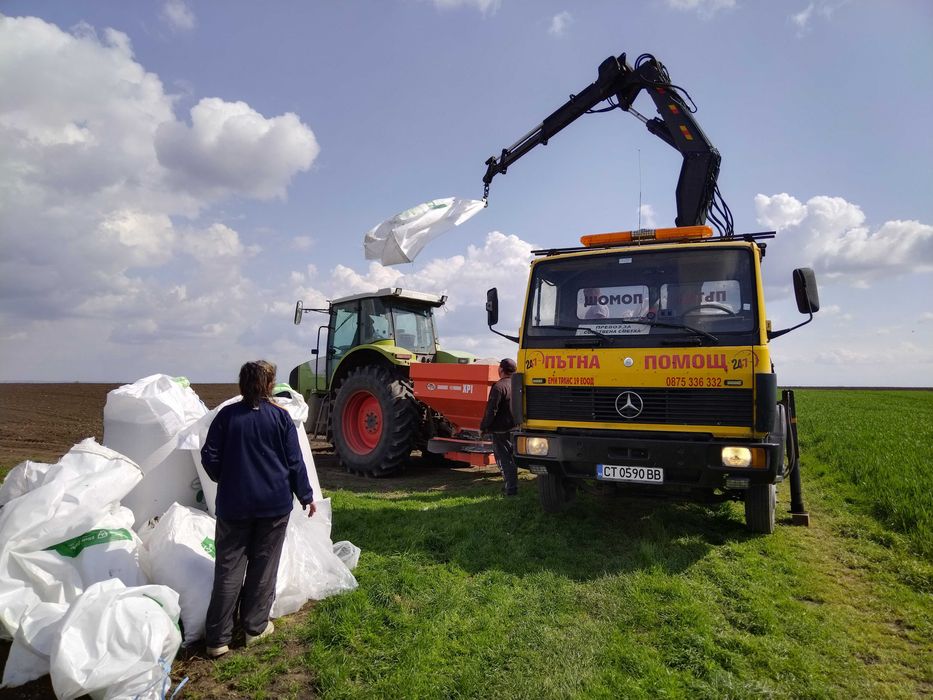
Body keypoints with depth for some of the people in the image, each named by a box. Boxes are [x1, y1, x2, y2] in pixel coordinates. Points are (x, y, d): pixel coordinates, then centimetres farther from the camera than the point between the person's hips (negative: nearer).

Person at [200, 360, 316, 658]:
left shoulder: (226, 415, -4)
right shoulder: (280, 416, -7)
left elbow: (209, 457, -2)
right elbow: (294, 461, -5)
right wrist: (306, 495, 7)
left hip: (234, 503, 1)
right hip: (274, 503, -1)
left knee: (228, 569, 8)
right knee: (263, 566, 12)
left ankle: (218, 639, 10)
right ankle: (255, 627, 22)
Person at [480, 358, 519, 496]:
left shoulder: (499, 386, -17)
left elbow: (491, 410, -19)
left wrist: (483, 427, -11)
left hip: (501, 430, -8)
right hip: (515, 428, 8)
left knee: (504, 459, -2)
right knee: (511, 458, 18)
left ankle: (511, 488, -2)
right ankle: (512, 484, 26)